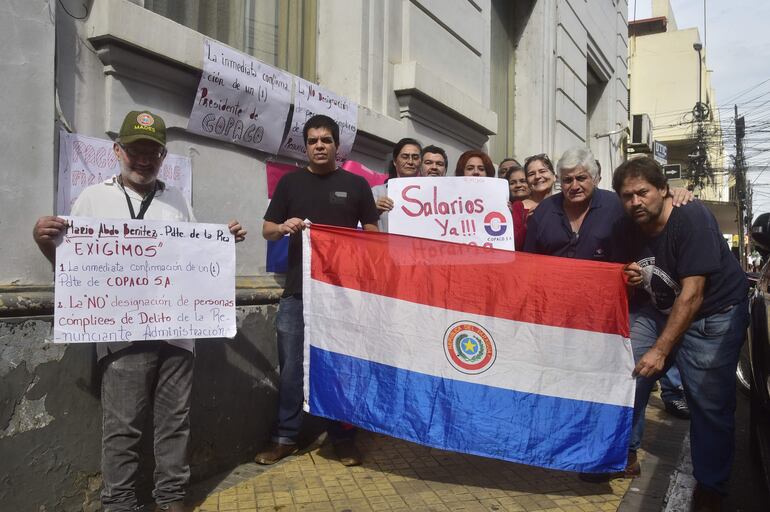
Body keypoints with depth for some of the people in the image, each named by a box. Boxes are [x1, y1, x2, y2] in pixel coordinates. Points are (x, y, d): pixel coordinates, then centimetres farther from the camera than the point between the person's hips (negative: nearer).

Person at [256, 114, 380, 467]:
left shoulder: (356, 185, 7)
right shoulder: (290, 182, 10)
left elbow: (372, 234, 10)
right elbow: (267, 230, 11)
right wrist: (285, 227, -12)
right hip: (297, 290, 1)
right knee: (291, 366, 5)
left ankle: (342, 437, 20)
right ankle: (285, 437, 18)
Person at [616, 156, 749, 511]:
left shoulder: (692, 219, -23)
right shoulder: (632, 231, -2)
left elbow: (692, 295, -27)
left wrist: (660, 350, -30)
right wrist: (633, 279, -10)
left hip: (713, 316, -6)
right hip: (661, 309, 6)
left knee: (710, 404, -4)